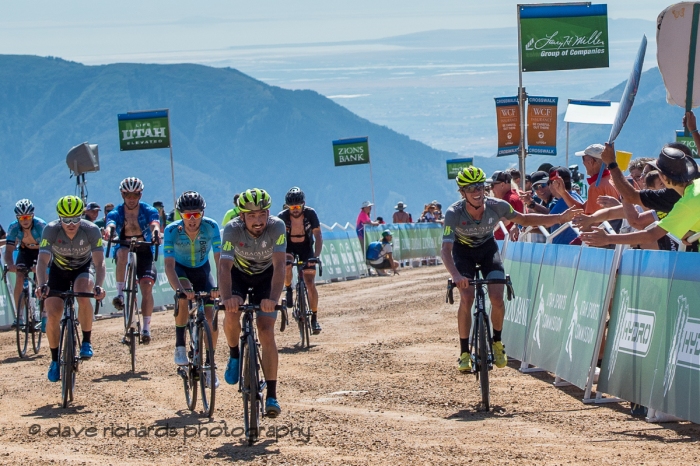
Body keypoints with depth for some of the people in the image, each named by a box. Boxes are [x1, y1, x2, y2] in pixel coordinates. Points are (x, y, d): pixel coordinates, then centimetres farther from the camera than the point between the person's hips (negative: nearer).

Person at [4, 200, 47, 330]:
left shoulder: (40, 225, -35)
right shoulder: (13, 227, -27)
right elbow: (9, 250, -29)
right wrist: (10, 265, -49)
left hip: (41, 251, -2)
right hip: (25, 250, 2)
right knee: (19, 280, -13)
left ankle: (44, 317, -6)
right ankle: (19, 316, -4)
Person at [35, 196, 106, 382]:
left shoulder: (91, 230, -28)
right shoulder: (51, 230, -27)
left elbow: (99, 263, -32)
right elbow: (42, 261, -34)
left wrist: (98, 285, -51)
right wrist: (42, 284, -53)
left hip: (83, 270, -1)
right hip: (58, 271, 1)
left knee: (83, 294, -35)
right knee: (52, 316, -13)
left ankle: (86, 342, -16)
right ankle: (55, 360, 8)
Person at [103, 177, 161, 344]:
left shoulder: (148, 211, -9)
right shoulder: (116, 213, -10)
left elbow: (155, 224, -29)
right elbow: (110, 225, -31)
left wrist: (156, 233, -53)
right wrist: (108, 232, -56)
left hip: (144, 251, 0)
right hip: (123, 248, 0)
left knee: (147, 286, -18)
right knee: (123, 253, -37)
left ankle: (146, 328, -12)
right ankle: (120, 294, -34)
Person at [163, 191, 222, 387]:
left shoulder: (211, 227, -28)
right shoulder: (172, 231, -30)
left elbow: (220, 258, -31)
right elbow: (169, 265, -36)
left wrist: (219, 285, -47)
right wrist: (180, 289, -53)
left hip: (202, 269, 2)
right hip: (181, 269, -2)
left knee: (212, 317, -11)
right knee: (184, 296, -36)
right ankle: (180, 345, -21)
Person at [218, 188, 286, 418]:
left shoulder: (277, 227, -30)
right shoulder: (232, 229, -30)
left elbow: (279, 266, -37)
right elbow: (224, 268, -37)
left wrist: (273, 298, -52)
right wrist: (227, 297, -55)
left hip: (266, 276, 0)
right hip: (239, 274, 0)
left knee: (266, 332, -13)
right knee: (232, 315, -28)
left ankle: (272, 396, -9)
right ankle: (234, 355, 4)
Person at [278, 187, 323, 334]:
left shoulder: (310, 214, -22)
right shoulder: (282, 216, -22)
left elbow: (318, 236, -21)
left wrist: (316, 256, -35)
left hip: (306, 247, 0)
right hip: (289, 246, 0)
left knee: (310, 283, -10)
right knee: (287, 265, -35)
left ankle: (314, 317, 0)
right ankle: (288, 290, -5)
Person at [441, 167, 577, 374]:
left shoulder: (497, 206, -26)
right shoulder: (454, 213, -32)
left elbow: (523, 220, -8)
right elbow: (446, 250, -38)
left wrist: (559, 218, -16)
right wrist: (456, 275, -57)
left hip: (487, 248, 2)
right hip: (463, 251, -2)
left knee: (497, 297, -17)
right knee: (466, 298, -20)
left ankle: (497, 341, 10)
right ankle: (464, 352, -5)